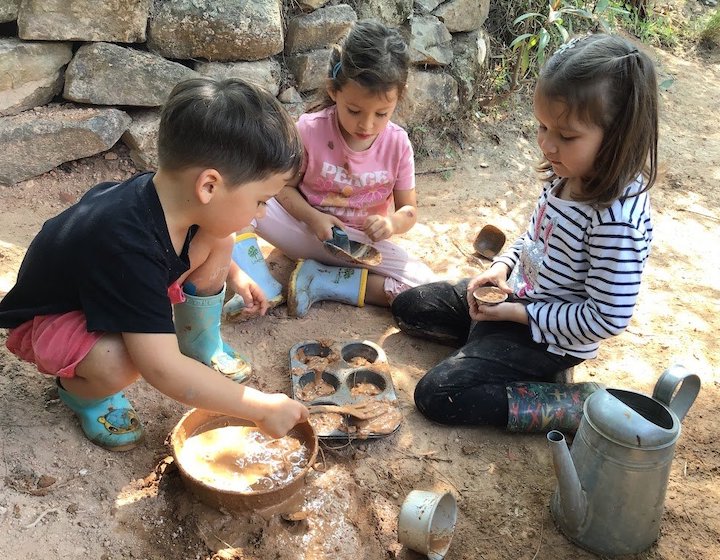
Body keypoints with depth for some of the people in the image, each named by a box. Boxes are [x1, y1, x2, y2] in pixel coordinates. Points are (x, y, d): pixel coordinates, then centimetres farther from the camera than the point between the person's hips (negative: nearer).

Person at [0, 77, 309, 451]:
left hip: (122, 289, 7)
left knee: (216, 242, -8)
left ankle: (202, 348, 13)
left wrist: (232, 273, 11)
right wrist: (262, 408, -37)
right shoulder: (128, 246, -43)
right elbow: (162, 370, -43)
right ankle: (79, 390, -1)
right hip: (52, 318, -7)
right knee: (120, 364, -39)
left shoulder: (170, 195, -20)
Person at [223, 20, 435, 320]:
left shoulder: (397, 144, -11)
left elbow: (409, 209, -3)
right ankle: (261, 287, -23)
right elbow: (283, 186, -5)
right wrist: (311, 216, -24)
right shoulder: (309, 129, -16)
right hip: (306, 229, -1)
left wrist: (392, 223, -27)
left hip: (360, 243, 2)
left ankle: (319, 280, -17)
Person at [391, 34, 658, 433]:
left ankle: (578, 406, -8)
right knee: (407, 307, 13)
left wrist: (519, 313, -21)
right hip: (515, 294, 8)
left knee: (437, 395, -16)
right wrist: (503, 266, -4)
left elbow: (607, 318, -27)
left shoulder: (617, 219, -32)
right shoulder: (568, 175, -8)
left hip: (549, 336, -8)